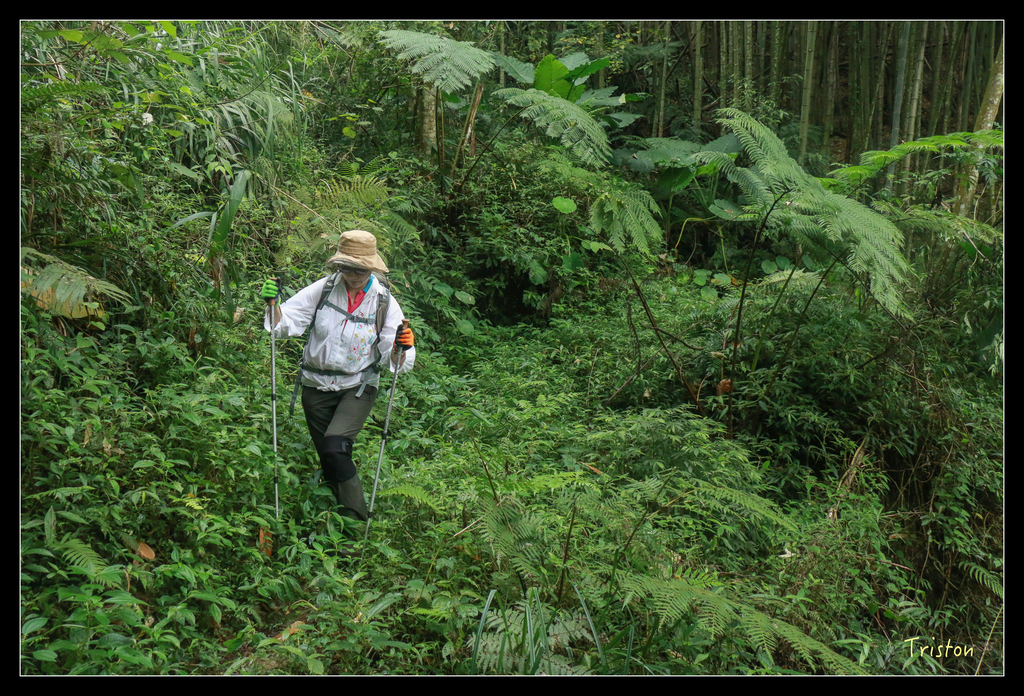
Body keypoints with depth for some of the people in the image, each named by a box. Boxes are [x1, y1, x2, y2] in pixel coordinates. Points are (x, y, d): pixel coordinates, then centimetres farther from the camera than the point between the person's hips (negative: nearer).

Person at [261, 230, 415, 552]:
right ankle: (347, 523, 29)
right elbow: (285, 323, -5)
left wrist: (402, 347, -33)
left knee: (335, 447, -25)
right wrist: (273, 303, -24)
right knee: (329, 462, 9)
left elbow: (396, 362, -11)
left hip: (358, 387, -3)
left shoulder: (384, 302, -8)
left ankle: (357, 523, -11)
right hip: (317, 387, 3)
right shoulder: (322, 289, -5)